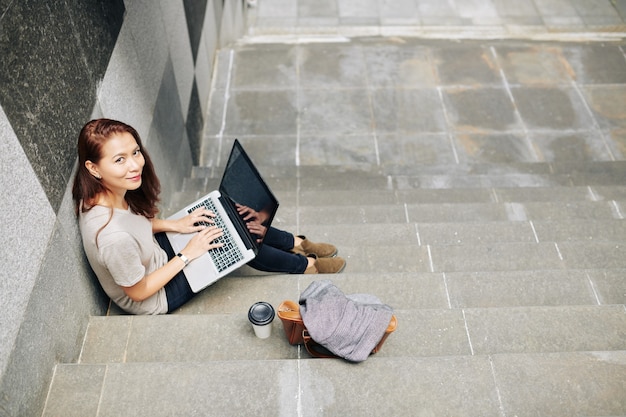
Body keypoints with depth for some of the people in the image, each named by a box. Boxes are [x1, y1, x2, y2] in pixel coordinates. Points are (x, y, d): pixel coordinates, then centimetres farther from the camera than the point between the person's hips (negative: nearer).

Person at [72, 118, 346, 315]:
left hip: (155, 254, 7)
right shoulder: (114, 237, -42)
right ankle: (306, 265, 17)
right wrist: (188, 254, -20)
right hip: (153, 299, -7)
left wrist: (174, 225, -9)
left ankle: (297, 244, 21)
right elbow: (138, 291, -25)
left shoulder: (102, 193, -18)